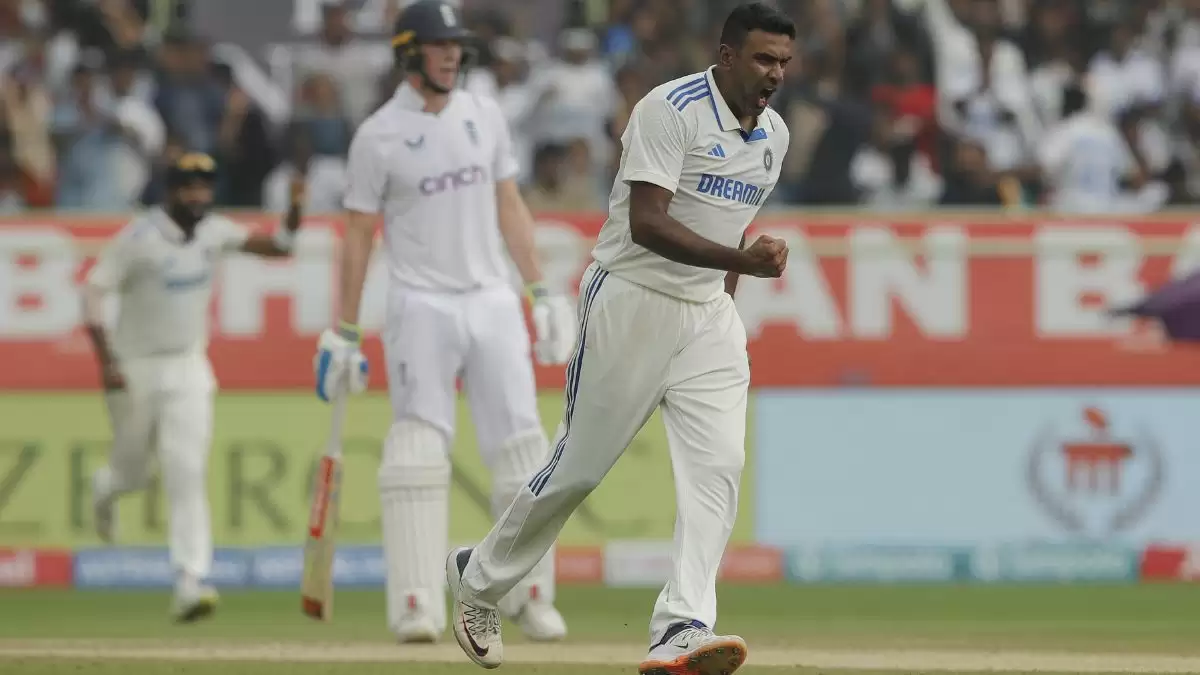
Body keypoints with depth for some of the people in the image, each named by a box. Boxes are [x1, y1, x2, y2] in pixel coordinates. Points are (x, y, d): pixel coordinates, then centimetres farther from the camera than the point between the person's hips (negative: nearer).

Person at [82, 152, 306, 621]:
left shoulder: (214, 232, -1)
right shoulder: (138, 238, -16)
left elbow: (275, 248, -3)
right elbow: (92, 294, -17)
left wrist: (292, 219, -24)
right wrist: (107, 362, -25)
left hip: (188, 370, 2)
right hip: (135, 369, -2)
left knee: (187, 472, -11)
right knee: (133, 473, 12)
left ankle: (190, 582, -17)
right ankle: (105, 487, 52)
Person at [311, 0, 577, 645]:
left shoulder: (484, 115, 10)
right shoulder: (378, 136, -3)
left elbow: (509, 207, 14)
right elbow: (357, 236, 0)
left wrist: (542, 292, 8)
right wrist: (344, 335, -2)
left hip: (493, 302, 4)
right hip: (422, 307, -4)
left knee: (520, 446, 1)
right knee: (418, 447, -11)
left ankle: (529, 596, 10)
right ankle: (416, 604, -11)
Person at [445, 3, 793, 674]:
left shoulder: (773, 135, 9)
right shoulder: (670, 111, -17)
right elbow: (646, 223, -26)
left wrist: (726, 298, 18)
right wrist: (741, 260, -36)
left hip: (709, 316, 6)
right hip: (632, 303, -6)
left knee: (718, 466, -14)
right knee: (579, 467, 2)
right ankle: (479, 580, 26)